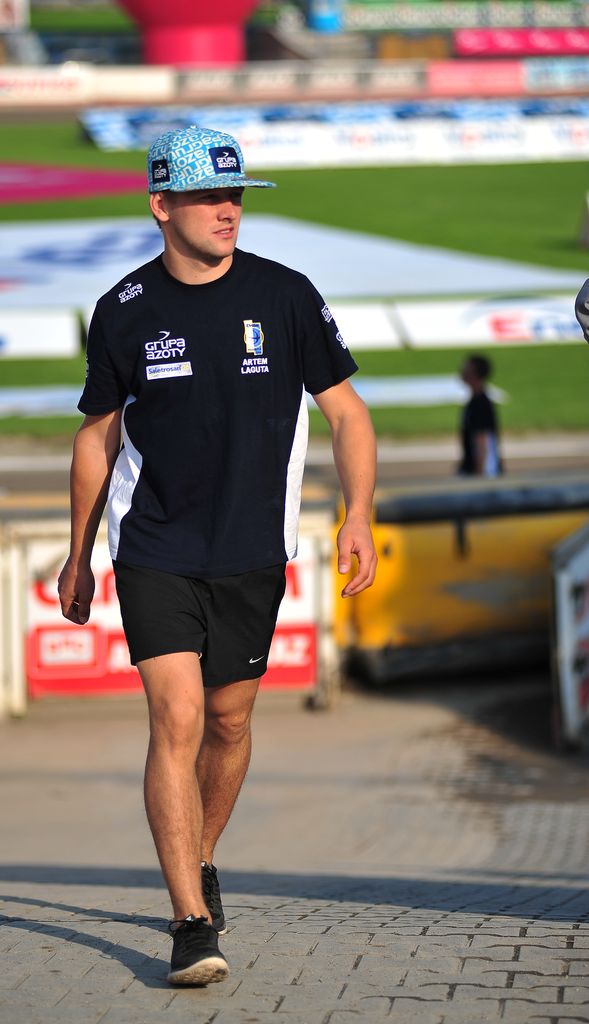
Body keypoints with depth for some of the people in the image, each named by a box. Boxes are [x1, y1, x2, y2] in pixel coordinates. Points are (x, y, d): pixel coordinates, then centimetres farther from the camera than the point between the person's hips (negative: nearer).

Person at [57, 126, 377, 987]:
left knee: (228, 722, 11)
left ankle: (200, 861, 38)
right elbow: (98, 435, 11)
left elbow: (345, 411, 4)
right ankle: (193, 922, -15)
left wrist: (358, 516, -9)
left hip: (252, 553, 1)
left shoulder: (285, 296, -2)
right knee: (177, 721, -13)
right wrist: (79, 555, 15)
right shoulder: (125, 310, 0)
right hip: (153, 552, -1)